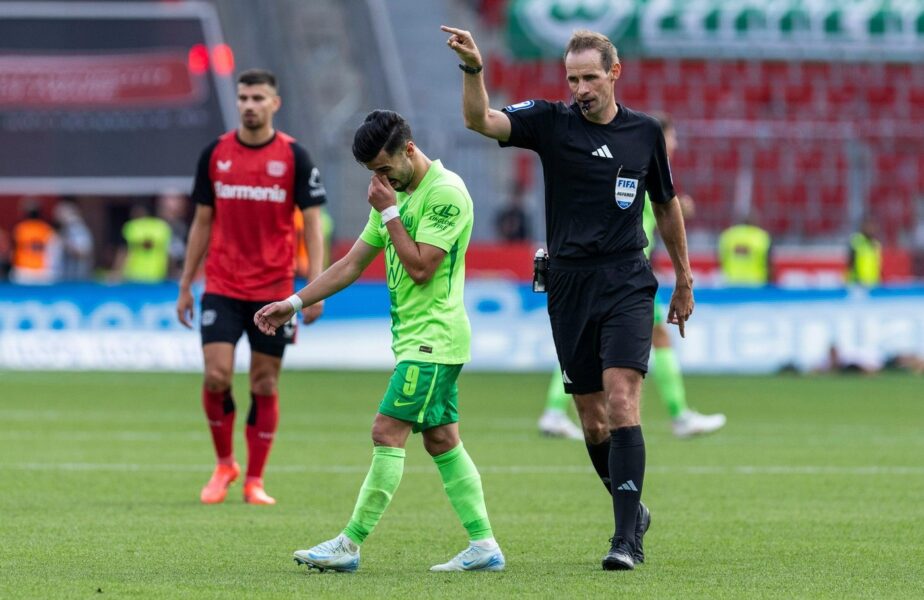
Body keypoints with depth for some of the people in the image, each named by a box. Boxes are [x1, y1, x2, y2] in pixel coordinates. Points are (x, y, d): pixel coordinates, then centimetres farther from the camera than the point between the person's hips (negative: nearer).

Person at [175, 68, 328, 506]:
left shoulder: (294, 156, -1)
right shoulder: (215, 154, 4)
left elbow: (312, 222, -1)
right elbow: (202, 222, 11)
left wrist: (315, 286, -11)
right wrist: (185, 285, 9)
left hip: (274, 289, -1)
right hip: (222, 288, 1)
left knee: (265, 384, 2)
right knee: (216, 376, -10)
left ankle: (254, 481, 11)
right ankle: (224, 464, 11)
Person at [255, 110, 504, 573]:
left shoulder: (446, 193, -14)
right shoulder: (398, 194, 15)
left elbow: (420, 267, -20)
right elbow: (352, 263, 18)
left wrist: (388, 213, -14)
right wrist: (293, 302, 12)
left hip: (433, 337, -10)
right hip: (414, 338, 10)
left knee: (388, 433, -12)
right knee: (442, 441, 8)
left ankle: (349, 545, -12)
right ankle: (484, 545, 10)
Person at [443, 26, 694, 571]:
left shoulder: (645, 132, 5)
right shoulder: (551, 122, 0)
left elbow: (666, 204, 18)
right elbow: (481, 120, -17)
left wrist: (684, 279, 22)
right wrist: (473, 69, -36)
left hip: (627, 285, -1)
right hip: (569, 286, 1)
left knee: (621, 403, -16)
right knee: (592, 419, 6)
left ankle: (628, 537, -15)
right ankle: (633, 510, 30)